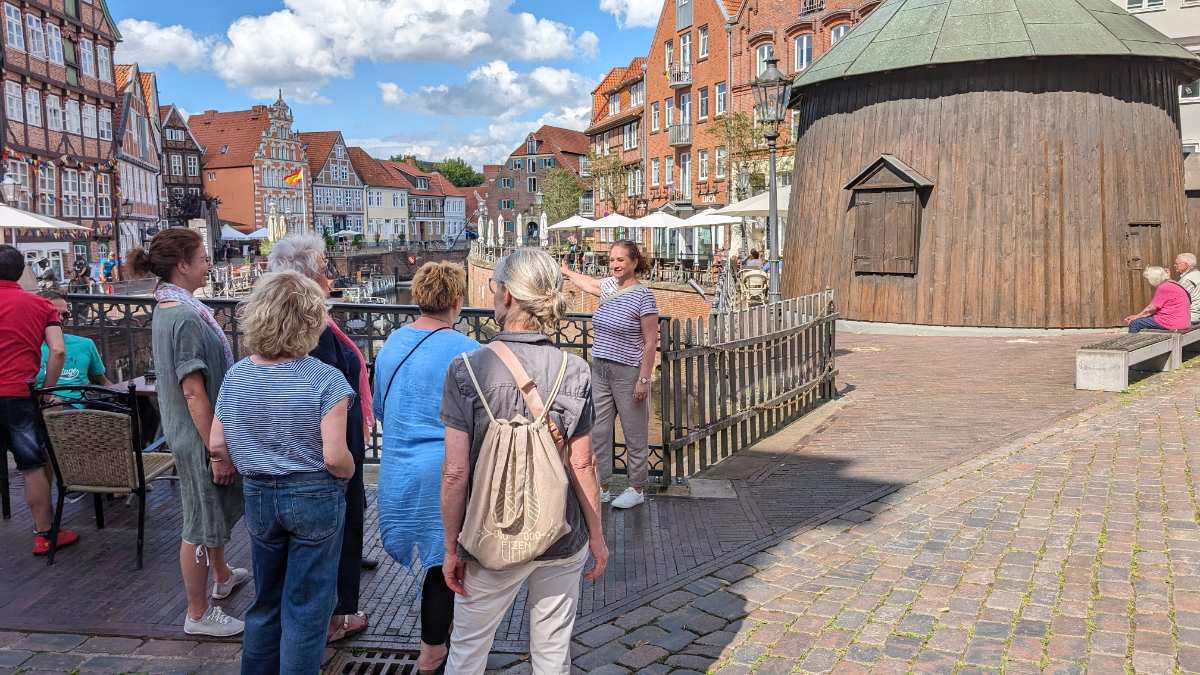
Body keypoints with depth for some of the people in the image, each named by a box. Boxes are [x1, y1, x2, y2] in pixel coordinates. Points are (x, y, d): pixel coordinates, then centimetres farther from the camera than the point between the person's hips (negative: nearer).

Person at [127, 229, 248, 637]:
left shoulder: (168, 308, 7)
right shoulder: (186, 316, -24)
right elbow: (194, 392, -25)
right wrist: (217, 451, -21)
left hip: (193, 433, 10)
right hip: (200, 438, -10)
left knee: (217, 510, 27)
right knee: (201, 523, 4)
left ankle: (221, 577, 48)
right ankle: (198, 614, 19)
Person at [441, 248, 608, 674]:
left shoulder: (467, 370, -16)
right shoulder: (574, 371, -10)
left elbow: (455, 472, -14)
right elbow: (581, 466, -6)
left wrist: (451, 547, -2)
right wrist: (597, 535, 7)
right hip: (562, 542, 2)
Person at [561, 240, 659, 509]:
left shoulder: (643, 296, -12)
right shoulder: (608, 287, 8)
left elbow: (650, 343, -12)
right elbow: (587, 283, 33)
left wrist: (644, 380, -15)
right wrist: (563, 270, 45)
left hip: (627, 374, -7)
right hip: (600, 370, 7)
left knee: (635, 435, 4)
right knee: (598, 433, 10)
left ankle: (637, 489, 19)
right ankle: (601, 487, 22)